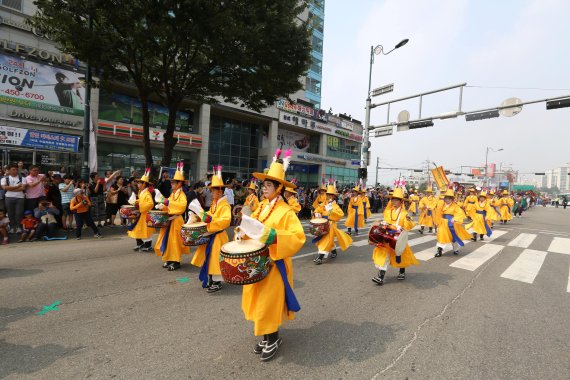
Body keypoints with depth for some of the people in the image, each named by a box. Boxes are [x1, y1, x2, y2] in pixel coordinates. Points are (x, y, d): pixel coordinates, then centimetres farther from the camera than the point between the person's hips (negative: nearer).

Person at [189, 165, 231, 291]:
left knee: (216, 259, 0)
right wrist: (199, 215, 5)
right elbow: (209, 215, 22)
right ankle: (211, 278, 30)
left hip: (218, 236, -9)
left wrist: (210, 219, -37)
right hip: (210, 235, 9)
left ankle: (218, 282, 13)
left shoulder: (225, 205, -18)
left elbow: (226, 220, -32)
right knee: (210, 259, 16)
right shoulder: (214, 203, 10)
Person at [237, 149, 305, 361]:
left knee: (269, 303, 3)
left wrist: (275, 236, -34)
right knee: (259, 302, 17)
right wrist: (244, 231, -1)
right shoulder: (262, 207, 6)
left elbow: (298, 238, -24)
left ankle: (274, 339, 26)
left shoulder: (285, 211, -17)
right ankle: (267, 337, 35)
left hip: (274, 264, -8)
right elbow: (254, 230, 18)